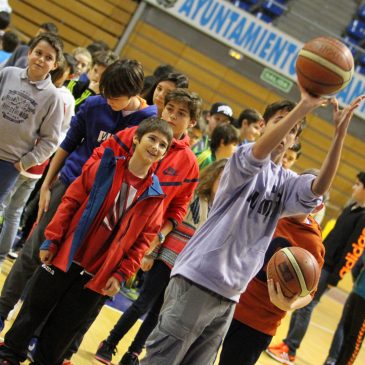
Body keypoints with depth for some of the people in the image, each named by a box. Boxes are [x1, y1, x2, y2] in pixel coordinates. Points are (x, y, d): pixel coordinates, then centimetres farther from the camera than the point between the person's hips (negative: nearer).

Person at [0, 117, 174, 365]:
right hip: (65, 257, 0)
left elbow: (143, 240, 0)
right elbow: (71, 201, -2)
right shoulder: (104, 168, -5)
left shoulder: (154, 195, -2)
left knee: (63, 328, 9)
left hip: (97, 275, 0)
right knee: (34, 309, 11)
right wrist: (52, 241, -6)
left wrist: (122, 274, -5)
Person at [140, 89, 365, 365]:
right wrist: (304, 106, -37)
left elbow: (320, 187, -8)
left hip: (230, 294, 7)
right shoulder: (246, 159, -3)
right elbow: (260, 150, -28)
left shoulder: (287, 183, 13)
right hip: (198, 278, -7)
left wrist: (339, 135, -21)